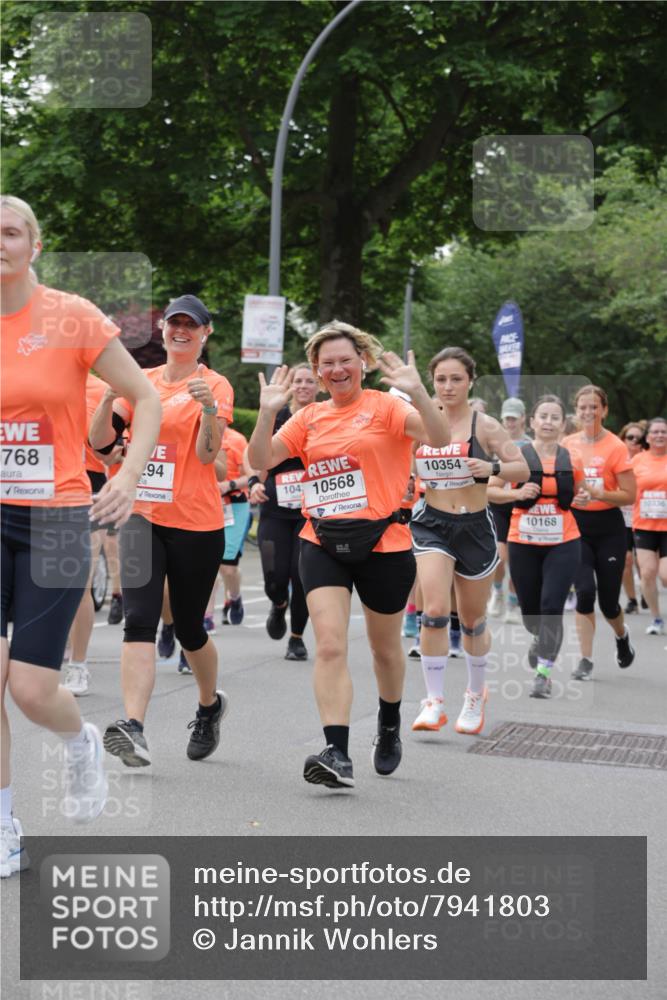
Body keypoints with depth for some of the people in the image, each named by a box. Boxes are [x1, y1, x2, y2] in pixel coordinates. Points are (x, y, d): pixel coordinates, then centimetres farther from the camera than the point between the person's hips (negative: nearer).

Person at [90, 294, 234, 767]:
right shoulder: (142, 380, 9)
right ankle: (133, 728, -20)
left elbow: (207, 453, -13)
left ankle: (211, 704, 37)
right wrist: (110, 396, -13)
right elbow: (100, 440, 3)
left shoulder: (215, 385, -2)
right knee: (139, 620, -13)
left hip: (196, 523, -3)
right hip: (142, 516, 3)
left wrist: (209, 408, -29)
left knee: (188, 626, 10)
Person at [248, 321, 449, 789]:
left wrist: (416, 390, -32)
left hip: (382, 543, -2)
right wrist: (268, 412, -12)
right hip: (323, 544, 2)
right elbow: (262, 461, 2)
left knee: (385, 647, 16)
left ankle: (390, 725, 43)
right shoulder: (308, 417, 9)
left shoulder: (384, 406, -3)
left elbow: (441, 438, -18)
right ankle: (338, 754, -15)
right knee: (329, 645, -14)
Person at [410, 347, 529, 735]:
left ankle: (476, 694, 36)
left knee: (473, 621, 12)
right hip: (432, 525, 1)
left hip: (475, 527, -1)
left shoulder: (485, 425, -6)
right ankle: (434, 702, -9)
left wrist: (492, 467, -24)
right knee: (434, 611, -18)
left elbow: (523, 469, -6)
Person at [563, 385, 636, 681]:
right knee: (585, 591, -13)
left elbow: (629, 496, -10)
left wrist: (596, 493, -23)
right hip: (576, 525, 2)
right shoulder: (567, 444, 2)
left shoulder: (615, 447, -9)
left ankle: (621, 636, 39)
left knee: (608, 601, 5)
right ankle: (586, 660, -2)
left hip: (608, 527, -2)